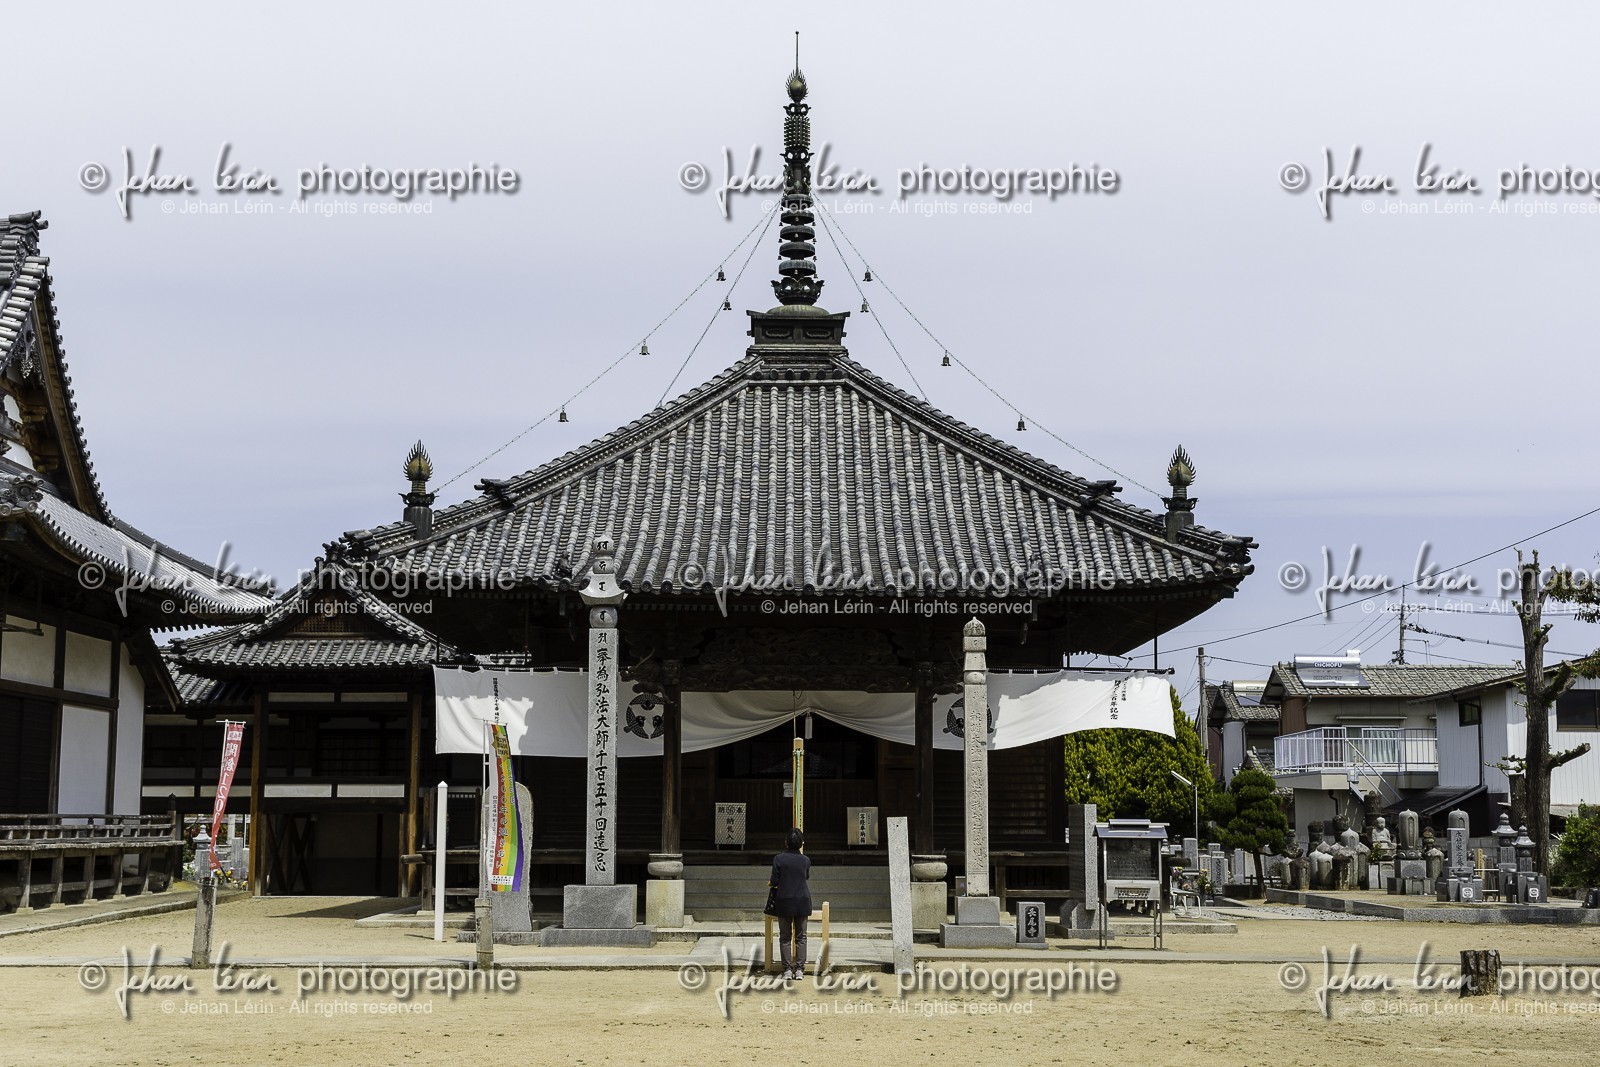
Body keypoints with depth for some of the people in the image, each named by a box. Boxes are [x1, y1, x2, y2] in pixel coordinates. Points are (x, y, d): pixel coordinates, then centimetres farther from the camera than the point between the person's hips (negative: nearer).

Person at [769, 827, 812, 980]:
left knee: (785, 937, 7)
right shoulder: (806, 860, -2)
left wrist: (771, 882, 17)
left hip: (785, 903, -1)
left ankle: (787, 970, 3)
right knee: (801, 937, 8)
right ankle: (799, 970, 5)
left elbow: (774, 882, -6)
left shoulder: (778, 859, -9)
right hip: (802, 902, 1)